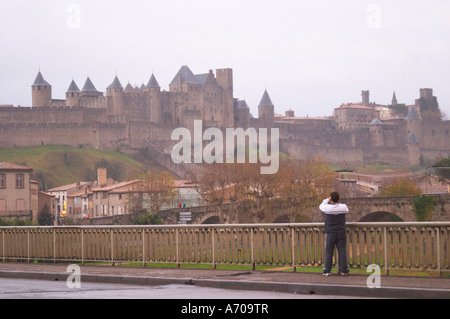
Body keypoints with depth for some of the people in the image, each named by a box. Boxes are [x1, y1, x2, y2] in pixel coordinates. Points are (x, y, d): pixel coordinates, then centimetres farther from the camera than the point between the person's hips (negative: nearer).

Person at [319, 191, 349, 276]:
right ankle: (344, 270, 2)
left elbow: (321, 206, 12)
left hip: (330, 234, -1)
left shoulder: (327, 208, -10)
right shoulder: (343, 207, -5)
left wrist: (327, 200, 24)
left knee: (328, 252, 4)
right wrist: (337, 202, 29)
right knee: (342, 252, 4)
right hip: (341, 233, 1)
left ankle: (327, 271, 5)